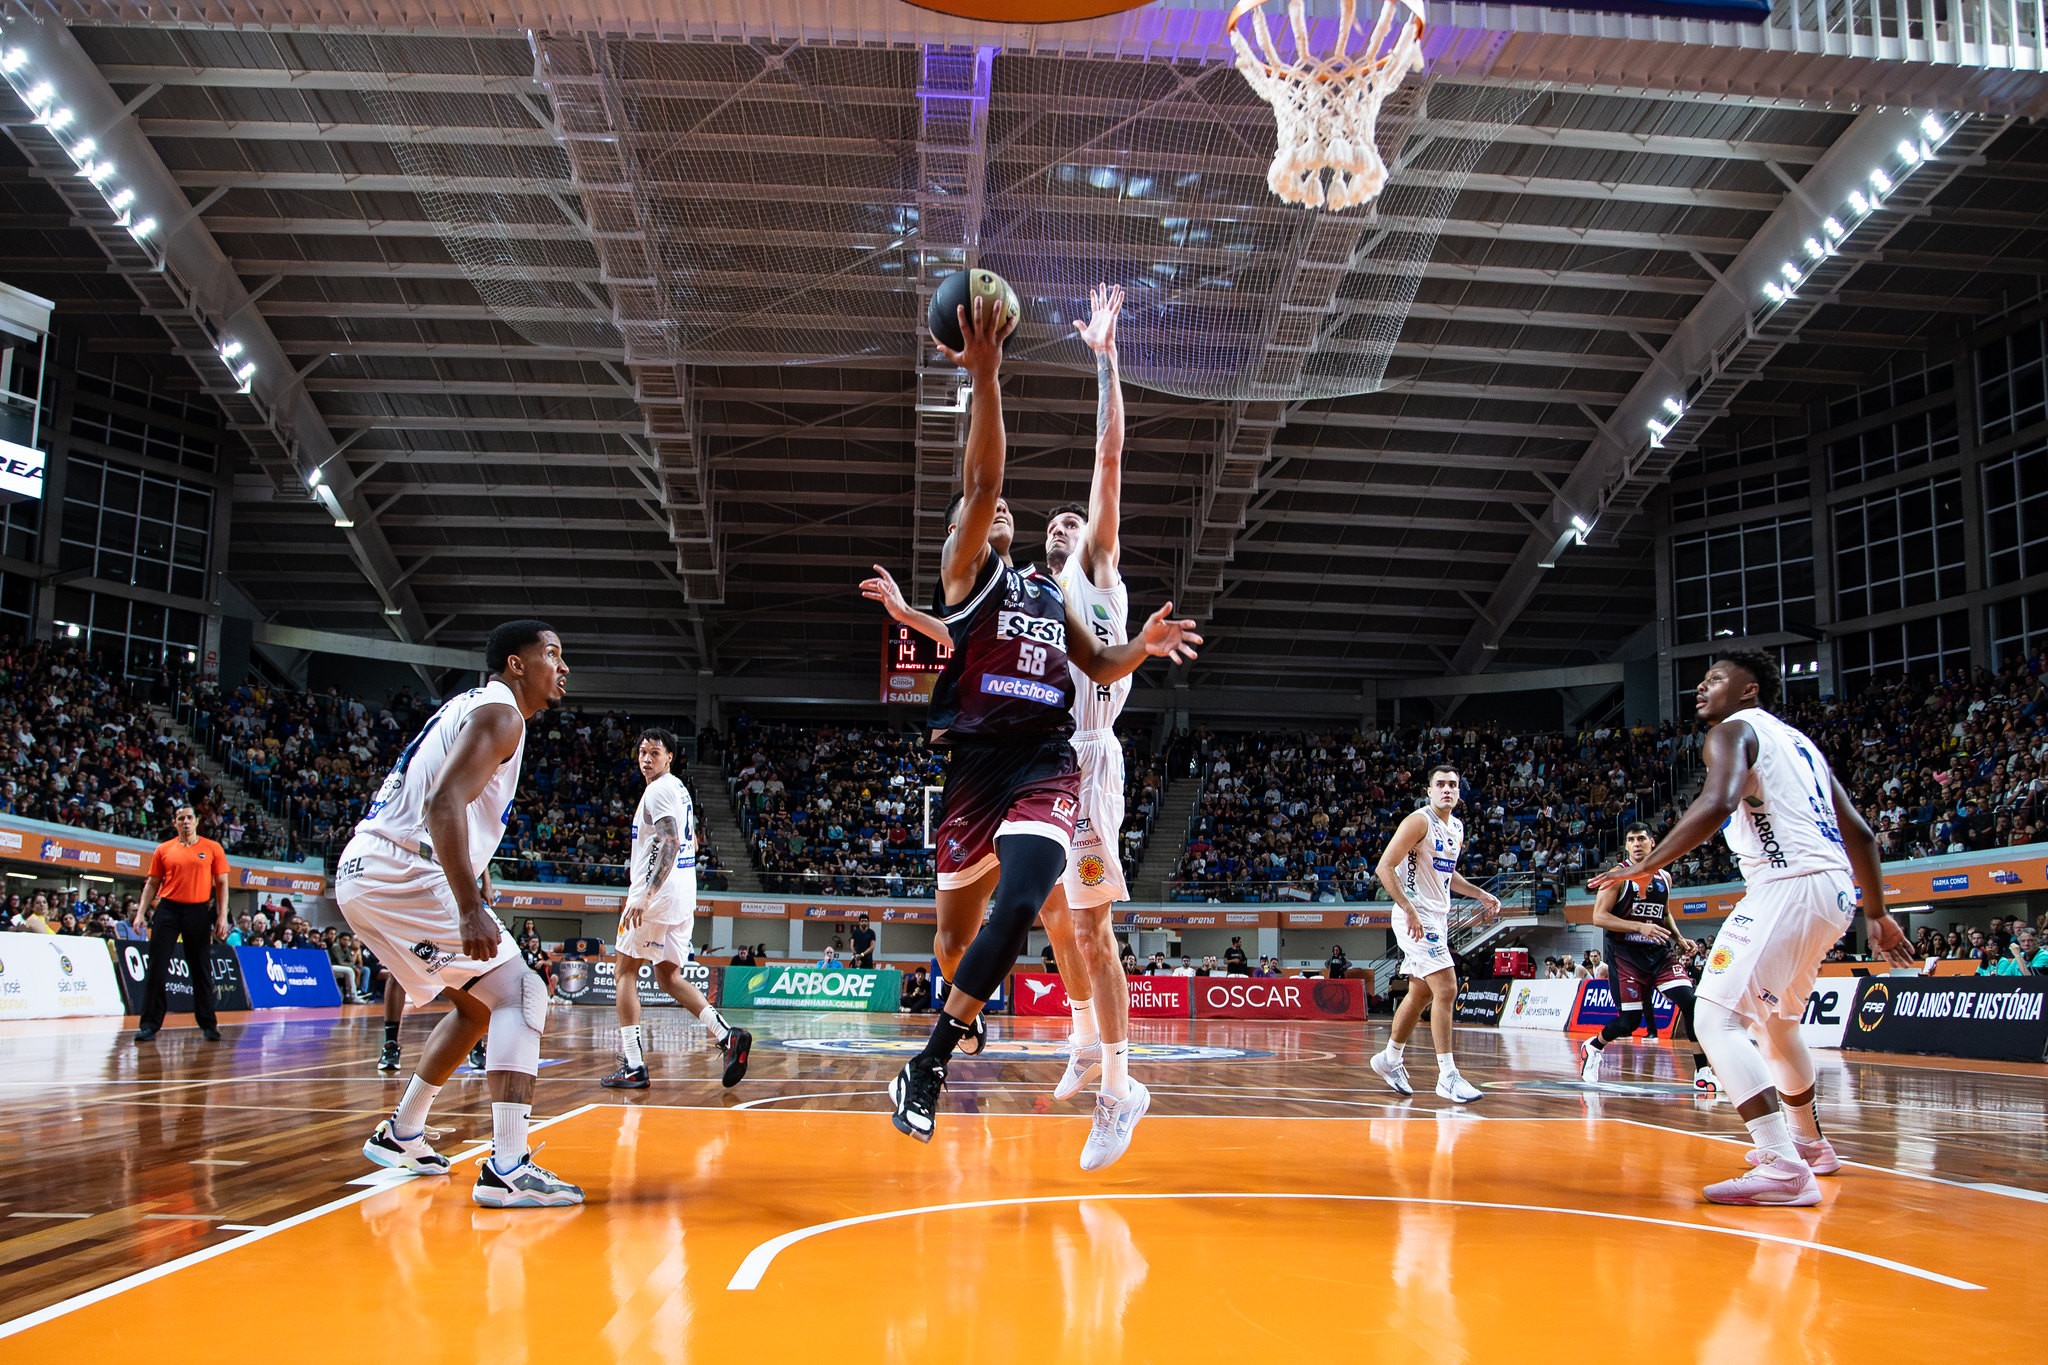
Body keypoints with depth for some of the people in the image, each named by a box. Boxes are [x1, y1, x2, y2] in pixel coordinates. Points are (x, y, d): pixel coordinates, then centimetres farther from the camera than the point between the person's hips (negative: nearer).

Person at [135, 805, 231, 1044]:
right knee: (157, 968, -3)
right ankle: (150, 1024, 2)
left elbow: (222, 884, 5)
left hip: (199, 911, -1)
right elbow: (152, 884, 14)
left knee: (201, 969, 5)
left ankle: (208, 1024, 13)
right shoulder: (163, 850, 9)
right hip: (167, 909, 1)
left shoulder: (213, 849, 5)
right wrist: (141, 912, 4)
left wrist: (222, 916, -3)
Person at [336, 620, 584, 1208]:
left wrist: (477, 877, 26)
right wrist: (470, 909, -30)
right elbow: (443, 803, -24)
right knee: (521, 994, -11)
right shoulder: (499, 712, -10)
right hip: (401, 874, -10)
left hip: (367, 873, 10)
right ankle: (507, 1169, -21)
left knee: (479, 1002, 23)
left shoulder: (473, 707, 21)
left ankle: (401, 1136, 31)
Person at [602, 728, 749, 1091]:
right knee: (668, 977, 12)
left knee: (626, 971, 3)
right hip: (683, 897, 9)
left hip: (656, 894, -9)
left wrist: (646, 894, -31)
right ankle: (726, 1035, -6)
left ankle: (633, 1066, -1)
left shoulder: (659, 790, -12)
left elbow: (671, 844, -24)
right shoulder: (679, 788, 18)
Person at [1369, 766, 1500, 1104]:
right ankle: (1447, 1076, -11)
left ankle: (1390, 1058, 31)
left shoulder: (1457, 827, 12)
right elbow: (1384, 867, -19)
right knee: (1447, 988, -15)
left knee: (1420, 993, 16)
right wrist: (1409, 910, -27)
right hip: (1416, 917, -9)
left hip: (1437, 918, 9)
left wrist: (1480, 894, 14)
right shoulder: (1419, 821, -14)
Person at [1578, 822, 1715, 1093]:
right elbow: (1599, 917, -14)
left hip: (1660, 951, 4)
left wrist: (1679, 938, 8)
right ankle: (1592, 1047, 24)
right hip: (1626, 955, -4)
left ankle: (1703, 1073, -8)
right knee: (1629, 1022, -6)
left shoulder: (1664, 877, 10)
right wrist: (1640, 927, -23)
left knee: (1691, 1004, -15)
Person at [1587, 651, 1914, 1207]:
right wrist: (1876, 914, 30)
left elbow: (1717, 803, -23)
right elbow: (1860, 834, 25)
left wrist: (1647, 865, -17)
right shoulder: (1798, 742, 26)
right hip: (1836, 889, 10)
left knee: (1716, 1018, -13)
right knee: (1774, 1021, 28)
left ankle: (1785, 1168, -24)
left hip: (1788, 885, -10)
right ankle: (1808, 1143, 43)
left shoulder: (1733, 731, -1)